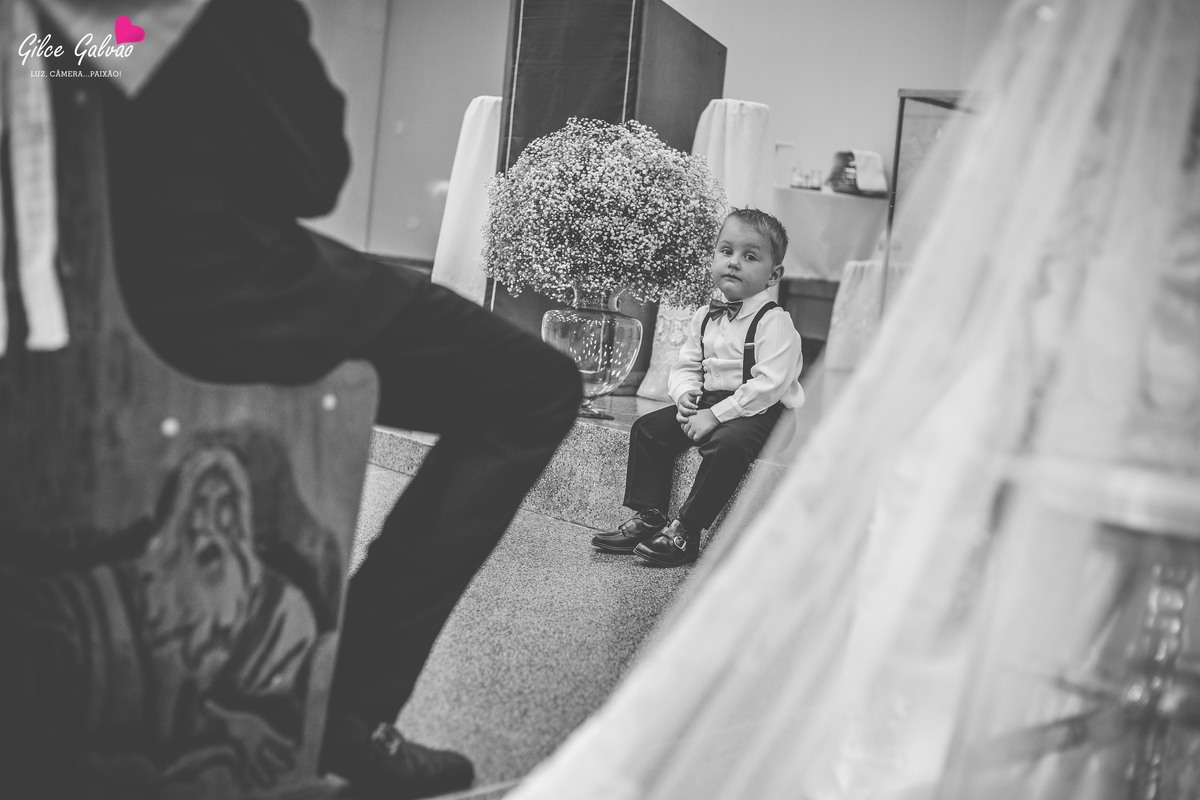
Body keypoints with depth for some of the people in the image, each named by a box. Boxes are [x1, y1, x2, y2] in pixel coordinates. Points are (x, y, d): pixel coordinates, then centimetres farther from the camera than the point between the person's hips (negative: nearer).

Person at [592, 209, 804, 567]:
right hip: (707, 402, 8)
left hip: (757, 410, -7)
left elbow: (769, 385, -22)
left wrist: (716, 414, -24)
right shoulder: (705, 316, 10)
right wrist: (685, 392, -9)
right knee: (647, 428, -3)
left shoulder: (774, 323, -14)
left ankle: (685, 532, -24)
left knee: (726, 443, -35)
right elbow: (686, 366, 16)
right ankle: (648, 518, 2)